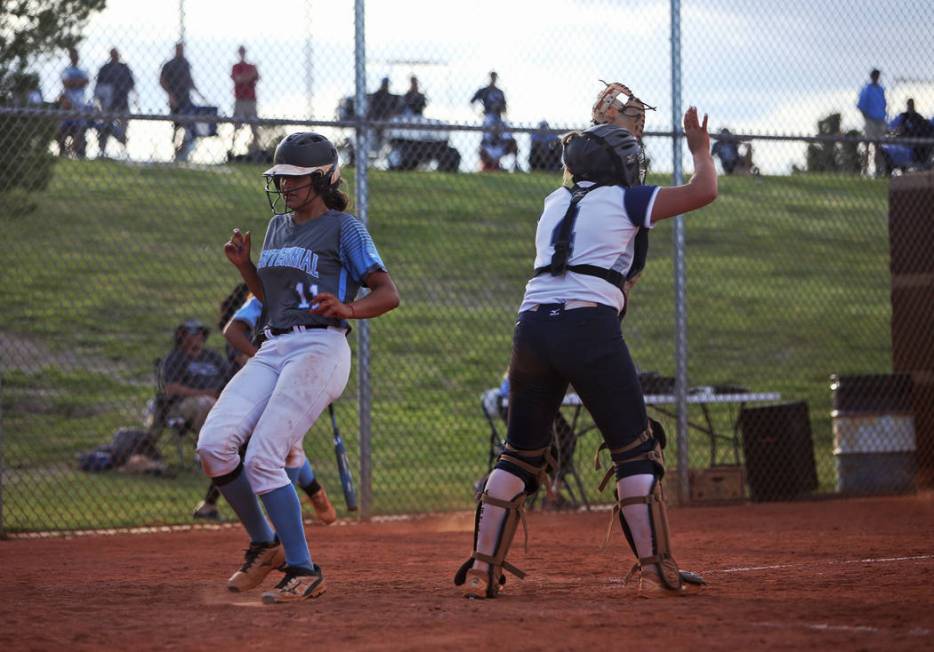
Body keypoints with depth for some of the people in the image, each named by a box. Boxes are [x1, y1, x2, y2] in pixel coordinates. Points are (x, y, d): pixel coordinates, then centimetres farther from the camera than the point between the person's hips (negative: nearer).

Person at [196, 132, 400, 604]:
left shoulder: (343, 228, -3)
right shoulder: (277, 227, 20)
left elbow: (389, 294, -8)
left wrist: (348, 309, -27)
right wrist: (243, 265, 12)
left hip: (320, 348, -7)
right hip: (273, 349, 7)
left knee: (261, 459, -20)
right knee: (213, 444, -11)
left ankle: (304, 571, -11)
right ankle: (264, 545, 6)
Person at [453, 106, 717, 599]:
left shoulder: (555, 202, 24)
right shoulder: (621, 201, 9)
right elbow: (703, 191, 9)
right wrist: (701, 150, 28)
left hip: (532, 325, 5)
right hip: (590, 326, -5)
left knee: (521, 451, 14)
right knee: (635, 449, 2)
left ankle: (482, 567, 8)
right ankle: (655, 568, -3)